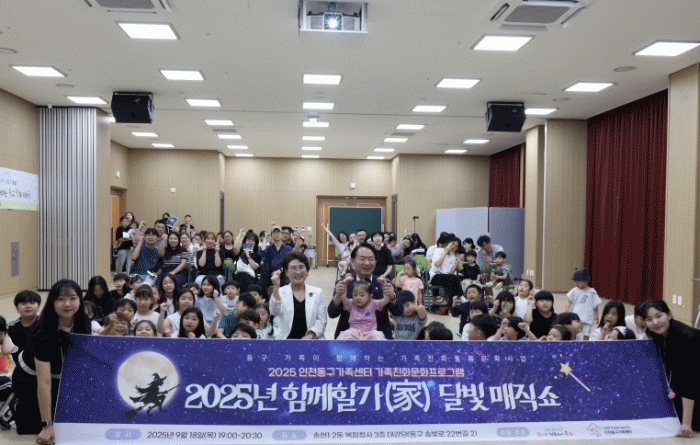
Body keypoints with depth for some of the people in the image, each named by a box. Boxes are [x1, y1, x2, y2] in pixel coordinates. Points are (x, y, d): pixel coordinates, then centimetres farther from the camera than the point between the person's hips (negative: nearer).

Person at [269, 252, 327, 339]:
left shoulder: (317, 293, 14)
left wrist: (310, 335, -11)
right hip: (287, 338, -1)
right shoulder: (280, 292, 9)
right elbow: (275, 312, -11)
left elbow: (321, 320, 7)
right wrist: (276, 288, -23)